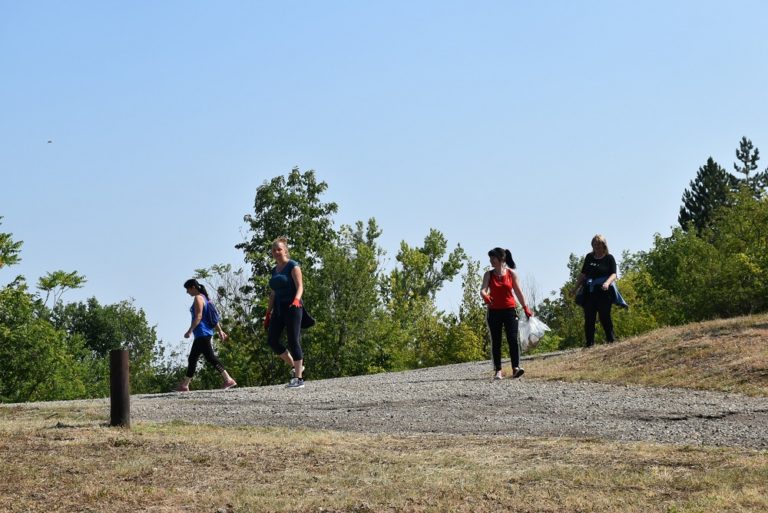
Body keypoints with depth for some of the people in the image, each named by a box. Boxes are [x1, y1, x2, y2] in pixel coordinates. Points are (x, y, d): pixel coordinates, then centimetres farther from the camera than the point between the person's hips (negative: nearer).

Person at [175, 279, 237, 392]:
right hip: (202, 335, 10)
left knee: (210, 358, -13)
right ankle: (184, 385, 18)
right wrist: (220, 331, 20)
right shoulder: (204, 298, 19)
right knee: (192, 359, 13)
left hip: (202, 333, -10)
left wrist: (190, 331, -21)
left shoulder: (198, 298, -9)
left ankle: (228, 380, -18)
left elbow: (198, 316, -19)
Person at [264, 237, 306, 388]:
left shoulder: (293, 266, -4)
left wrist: (296, 300, -34)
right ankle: (295, 366, 12)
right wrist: (268, 313, 18)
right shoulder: (274, 270, 17)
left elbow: (300, 287, -14)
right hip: (278, 309, 7)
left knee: (293, 341, -10)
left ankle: (299, 379, -7)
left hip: (292, 307, -7)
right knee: (272, 340, -2)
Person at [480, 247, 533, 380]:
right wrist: (485, 296, -35)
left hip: (509, 310, -1)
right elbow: (483, 289, -11)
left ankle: (516, 367, -17)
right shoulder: (488, 275, 1)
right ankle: (498, 370, 5)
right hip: (494, 311, 1)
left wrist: (525, 308, 11)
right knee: (496, 341, 2)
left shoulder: (511, 273, 1)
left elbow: (518, 292, 8)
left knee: (513, 339, -12)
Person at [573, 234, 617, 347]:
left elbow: (613, 274, -8)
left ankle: (611, 339, 3)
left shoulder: (609, 258, 2)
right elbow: (583, 274, 20)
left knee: (604, 316, -7)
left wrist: (607, 283, -27)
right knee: (589, 318, -1)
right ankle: (589, 343, 0)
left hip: (603, 292, -4)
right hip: (589, 292, 4)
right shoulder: (589, 257, 14)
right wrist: (576, 288, 16)